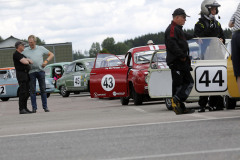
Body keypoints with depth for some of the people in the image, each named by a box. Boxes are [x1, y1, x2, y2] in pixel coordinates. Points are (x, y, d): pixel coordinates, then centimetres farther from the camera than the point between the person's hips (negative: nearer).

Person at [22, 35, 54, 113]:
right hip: (31, 72, 0)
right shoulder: (25, 51, 8)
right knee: (32, 90, -3)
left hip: (40, 71, 0)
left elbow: (51, 54, 15)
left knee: (43, 89, 0)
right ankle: (34, 108, 0)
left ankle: (45, 106, 5)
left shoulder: (41, 48, 9)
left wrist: (46, 61, -1)